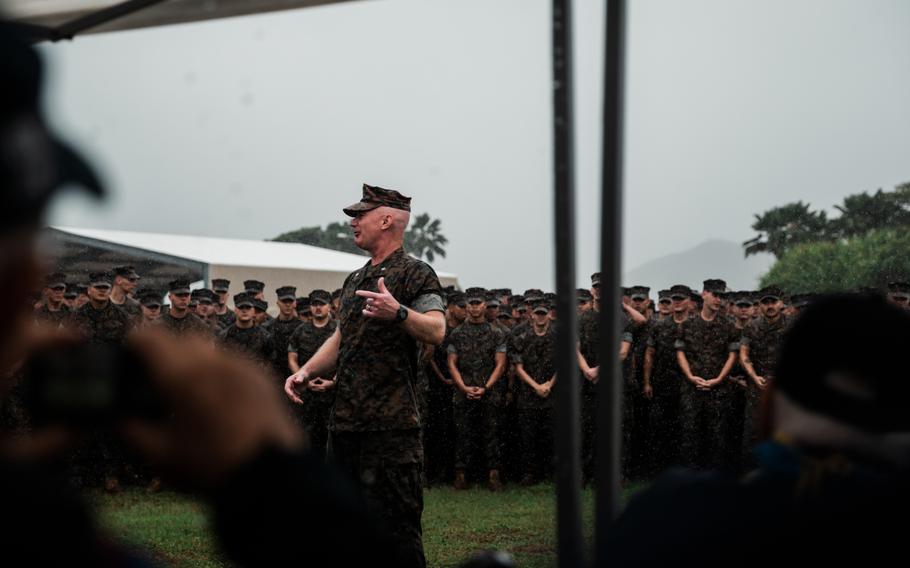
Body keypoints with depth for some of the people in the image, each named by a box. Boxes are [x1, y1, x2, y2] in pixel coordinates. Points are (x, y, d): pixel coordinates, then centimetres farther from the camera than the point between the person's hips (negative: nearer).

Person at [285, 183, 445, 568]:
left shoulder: (416, 274, -5)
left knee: (395, 522, -8)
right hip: (345, 421, 8)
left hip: (391, 423, -8)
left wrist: (399, 313, -37)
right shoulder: (354, 280, 20)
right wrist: (306, 371, 11)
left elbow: (436, 331, -19)